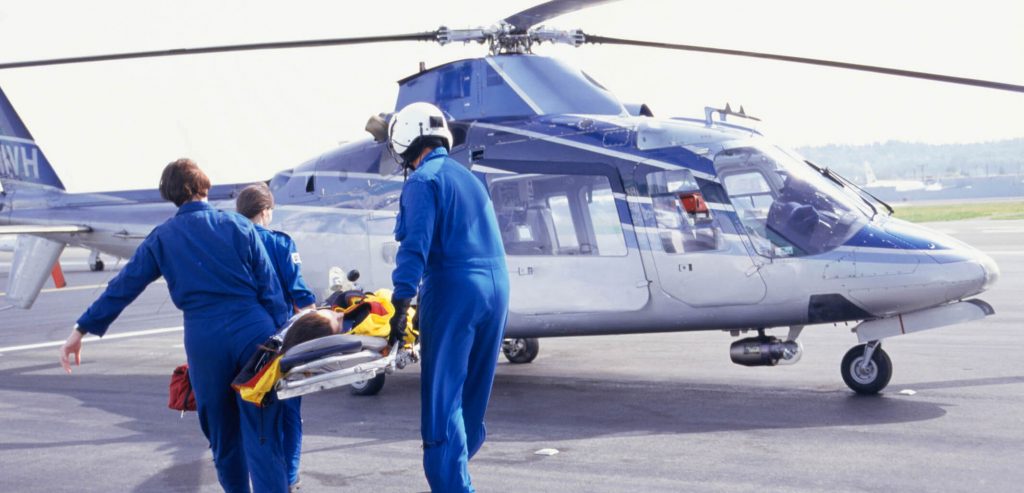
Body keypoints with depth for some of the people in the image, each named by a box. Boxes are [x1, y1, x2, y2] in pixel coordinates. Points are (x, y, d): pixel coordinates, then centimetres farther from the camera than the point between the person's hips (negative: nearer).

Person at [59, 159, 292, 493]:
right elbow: (269, 287, 2)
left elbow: (123, 287, 8)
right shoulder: (238, 226, 5)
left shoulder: (162, 238, 7)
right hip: (255, 333, -1)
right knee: (262, 437, -1)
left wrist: (81, 330, 14)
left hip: (204, 341, 1)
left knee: (222, 433, 18)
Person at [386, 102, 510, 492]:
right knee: (473, 392, 14)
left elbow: (416, 246, -16)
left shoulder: (423, 181, -5)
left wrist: (401, 307, -20)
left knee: (442, 397, -4)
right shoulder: (469, 177, 20)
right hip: (496, 287, 8)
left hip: (453, 291, -8)